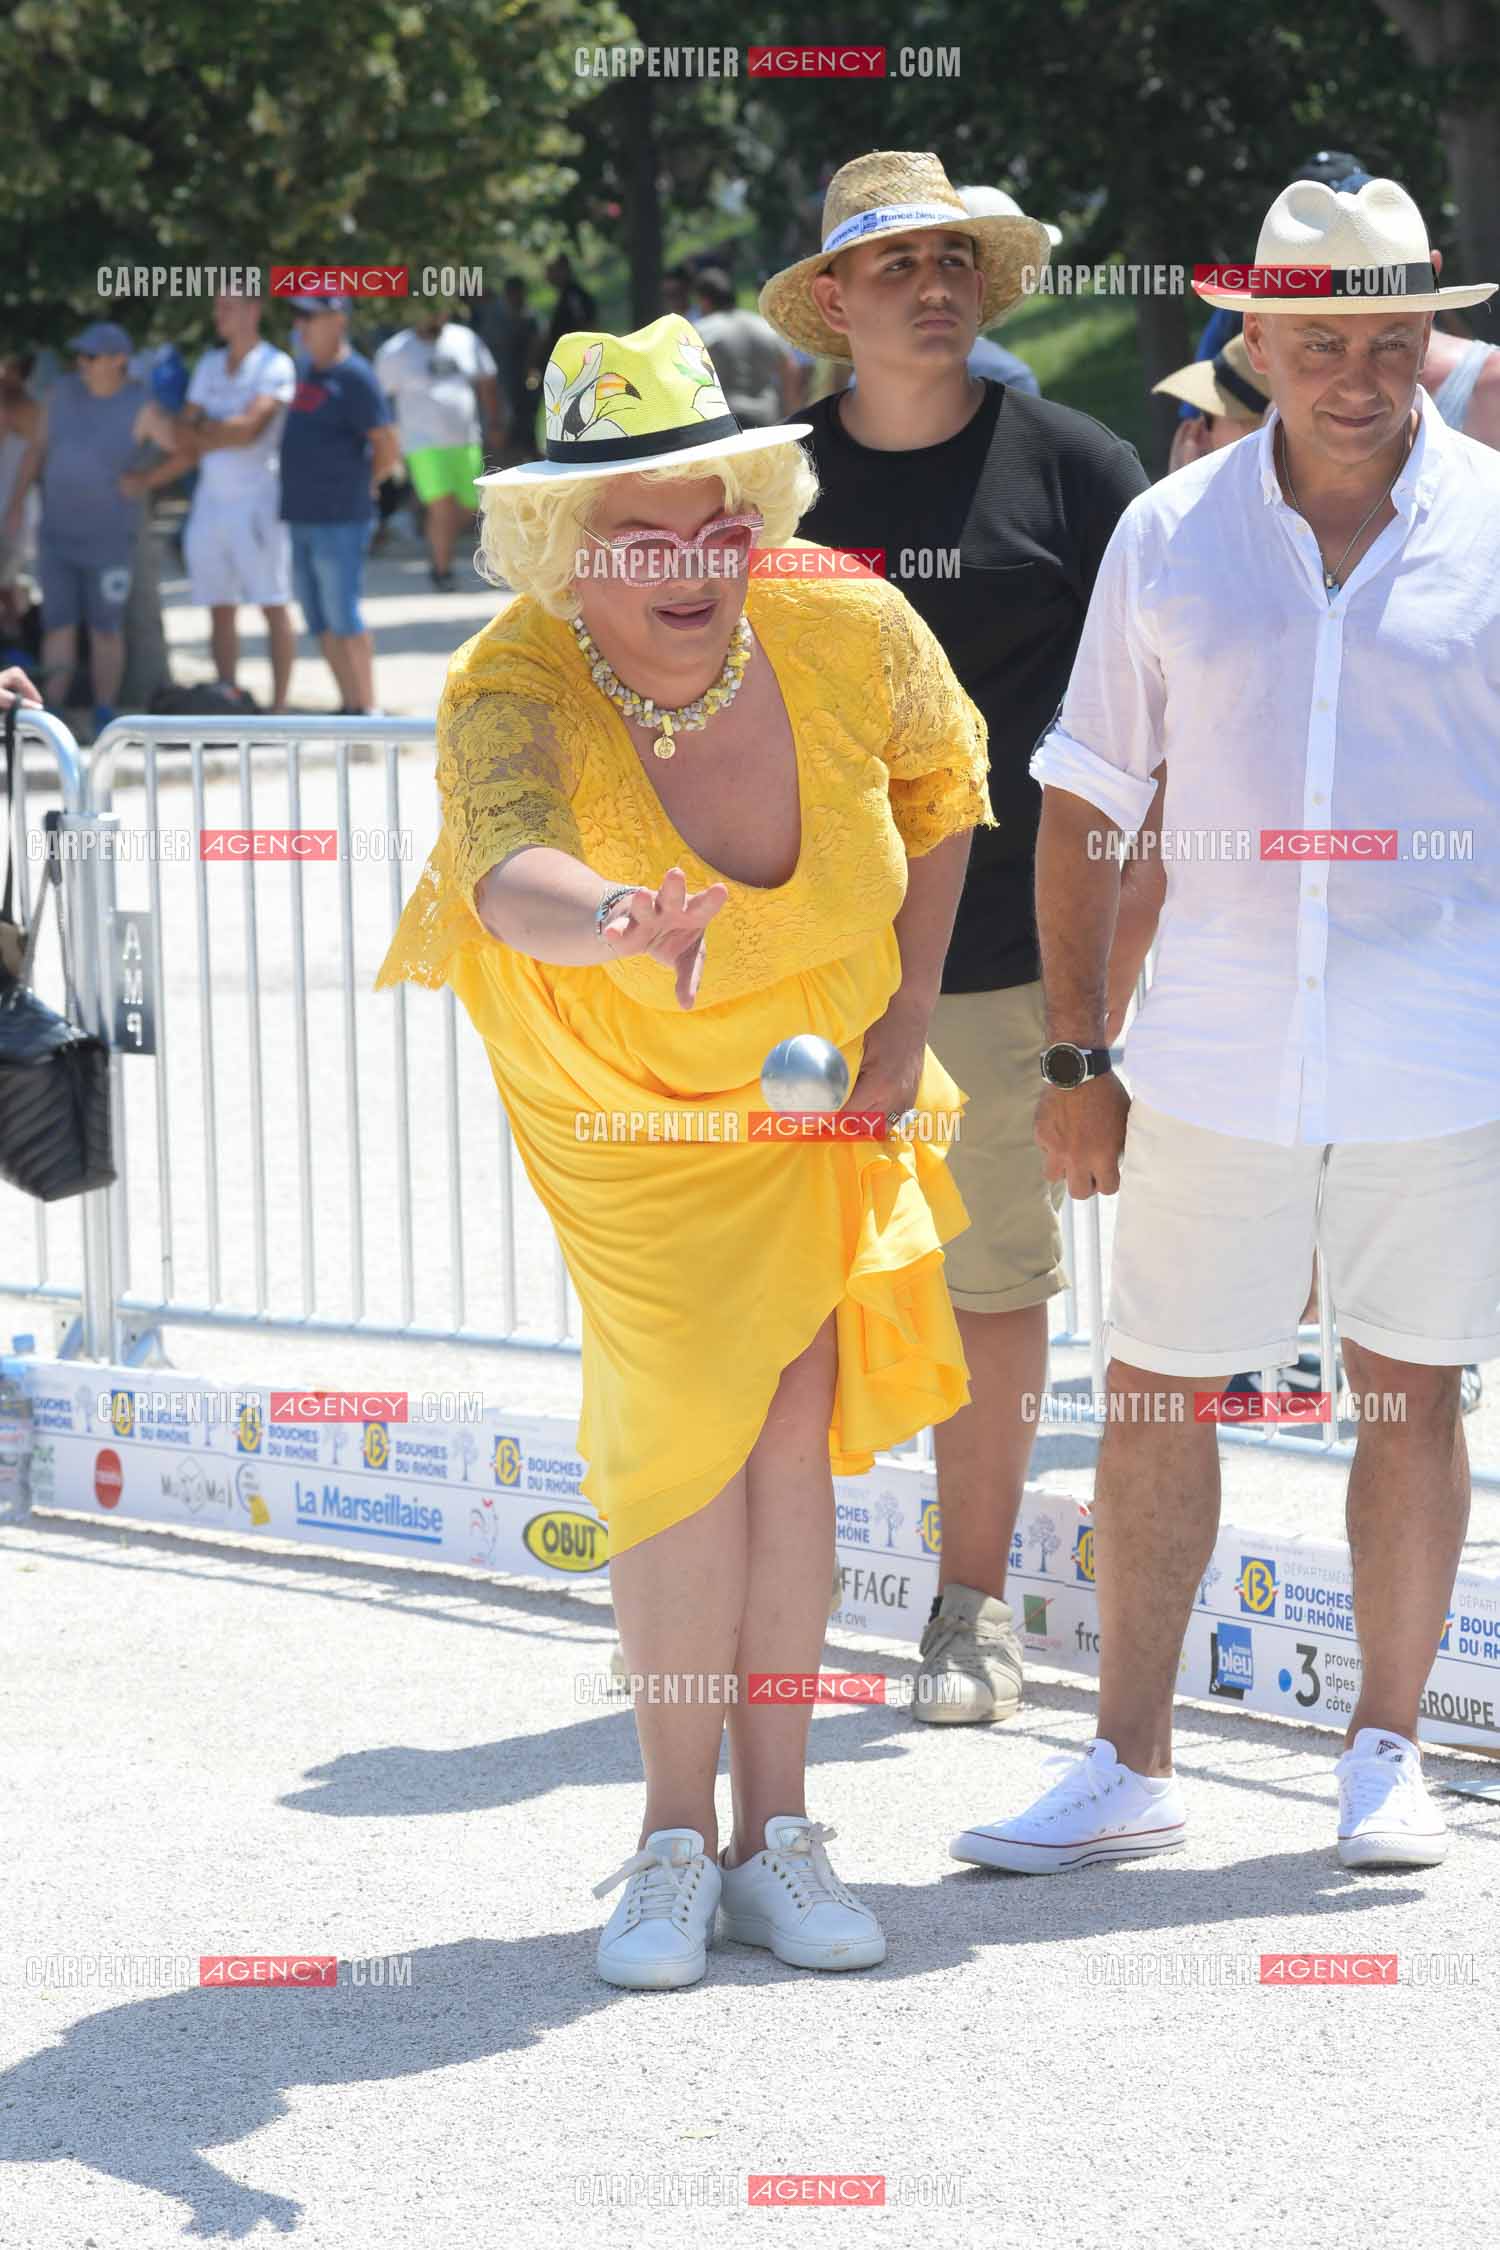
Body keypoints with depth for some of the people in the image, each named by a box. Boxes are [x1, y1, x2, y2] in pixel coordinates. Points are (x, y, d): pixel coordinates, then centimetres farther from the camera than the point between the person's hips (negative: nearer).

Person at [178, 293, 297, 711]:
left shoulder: (275, 366, -5)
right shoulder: (209, 365, 16)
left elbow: (249, 426, -15)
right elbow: (184, 430, 11)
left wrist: (203, 433, -3)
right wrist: (226, 433, -7)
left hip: (258, 499, -7)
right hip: (211, 499, 7)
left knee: (273, 606, -5)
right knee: (220, 609, 6)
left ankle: (278, 705, -5)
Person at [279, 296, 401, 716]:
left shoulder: (354, 377, -12)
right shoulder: (306, 370, 14)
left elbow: (389, 448, -14)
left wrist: (361, 485, 0)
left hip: (339, 520, -9)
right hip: (300, 516, 9)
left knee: (343, 617, -8)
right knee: (321, 622, 11)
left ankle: (367, 709, -3)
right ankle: (350, 705, 17)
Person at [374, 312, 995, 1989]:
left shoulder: (851, 637, -22)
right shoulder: (509, 695, -32)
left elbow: (941, 787, 1)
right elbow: (512, 871, -54)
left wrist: (907, 1018, -4)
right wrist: (616, 924, -77)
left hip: (818, 1092, 3)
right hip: (621, 1106, -3)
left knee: (792, 1434, 2)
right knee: (683, 1429, -12)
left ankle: (774, 1834, 9)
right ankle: (678, 1842, 0)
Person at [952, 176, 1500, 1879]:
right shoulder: (1170, 536, 3)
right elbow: (1086, 798, 8)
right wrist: (1075, 1054, 5)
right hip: (1214, 1061, 1)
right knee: (1154, 1397, 5)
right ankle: (1128, 1766, 16)